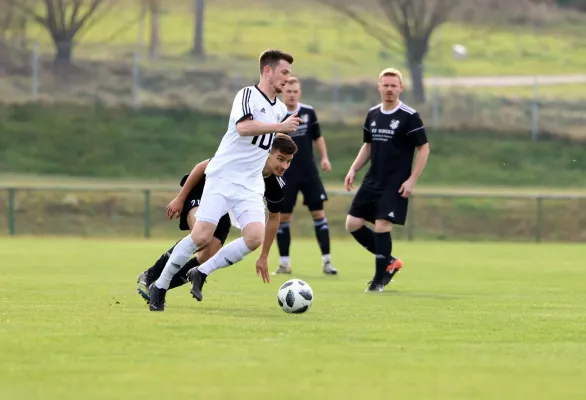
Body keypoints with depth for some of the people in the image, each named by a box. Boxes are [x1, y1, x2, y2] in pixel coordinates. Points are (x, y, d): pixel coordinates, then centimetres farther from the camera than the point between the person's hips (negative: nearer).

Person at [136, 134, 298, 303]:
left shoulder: (275, 186, -15)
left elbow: (274, 217, 4)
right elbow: (202, 167, -19)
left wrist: (264, 256, 8)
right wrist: (180, 198, -16)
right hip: (198, 193, -6)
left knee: (208, 257, -14)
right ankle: (149, 276, -22)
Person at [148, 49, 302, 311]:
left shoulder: (280, 109, 15)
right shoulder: (248, 95, -8)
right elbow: (243, 127, -27)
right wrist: (279, 126, -25)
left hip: (251, 186, 6)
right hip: (223, 178, -6)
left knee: (255, 237, -17)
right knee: (201, 236, -13)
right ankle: (159, 286, 4)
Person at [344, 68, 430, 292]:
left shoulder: (409, 117, -10)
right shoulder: (372, 114, 8)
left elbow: (424, 149, -8)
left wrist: (412, 180, -14)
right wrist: (354, 169, 8)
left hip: (396, 184, -7)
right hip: (372, 181, 7)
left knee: (382, 226, -14)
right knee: (353, 224, 1)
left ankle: (379, 280, 2)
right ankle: (389, 262, 17)